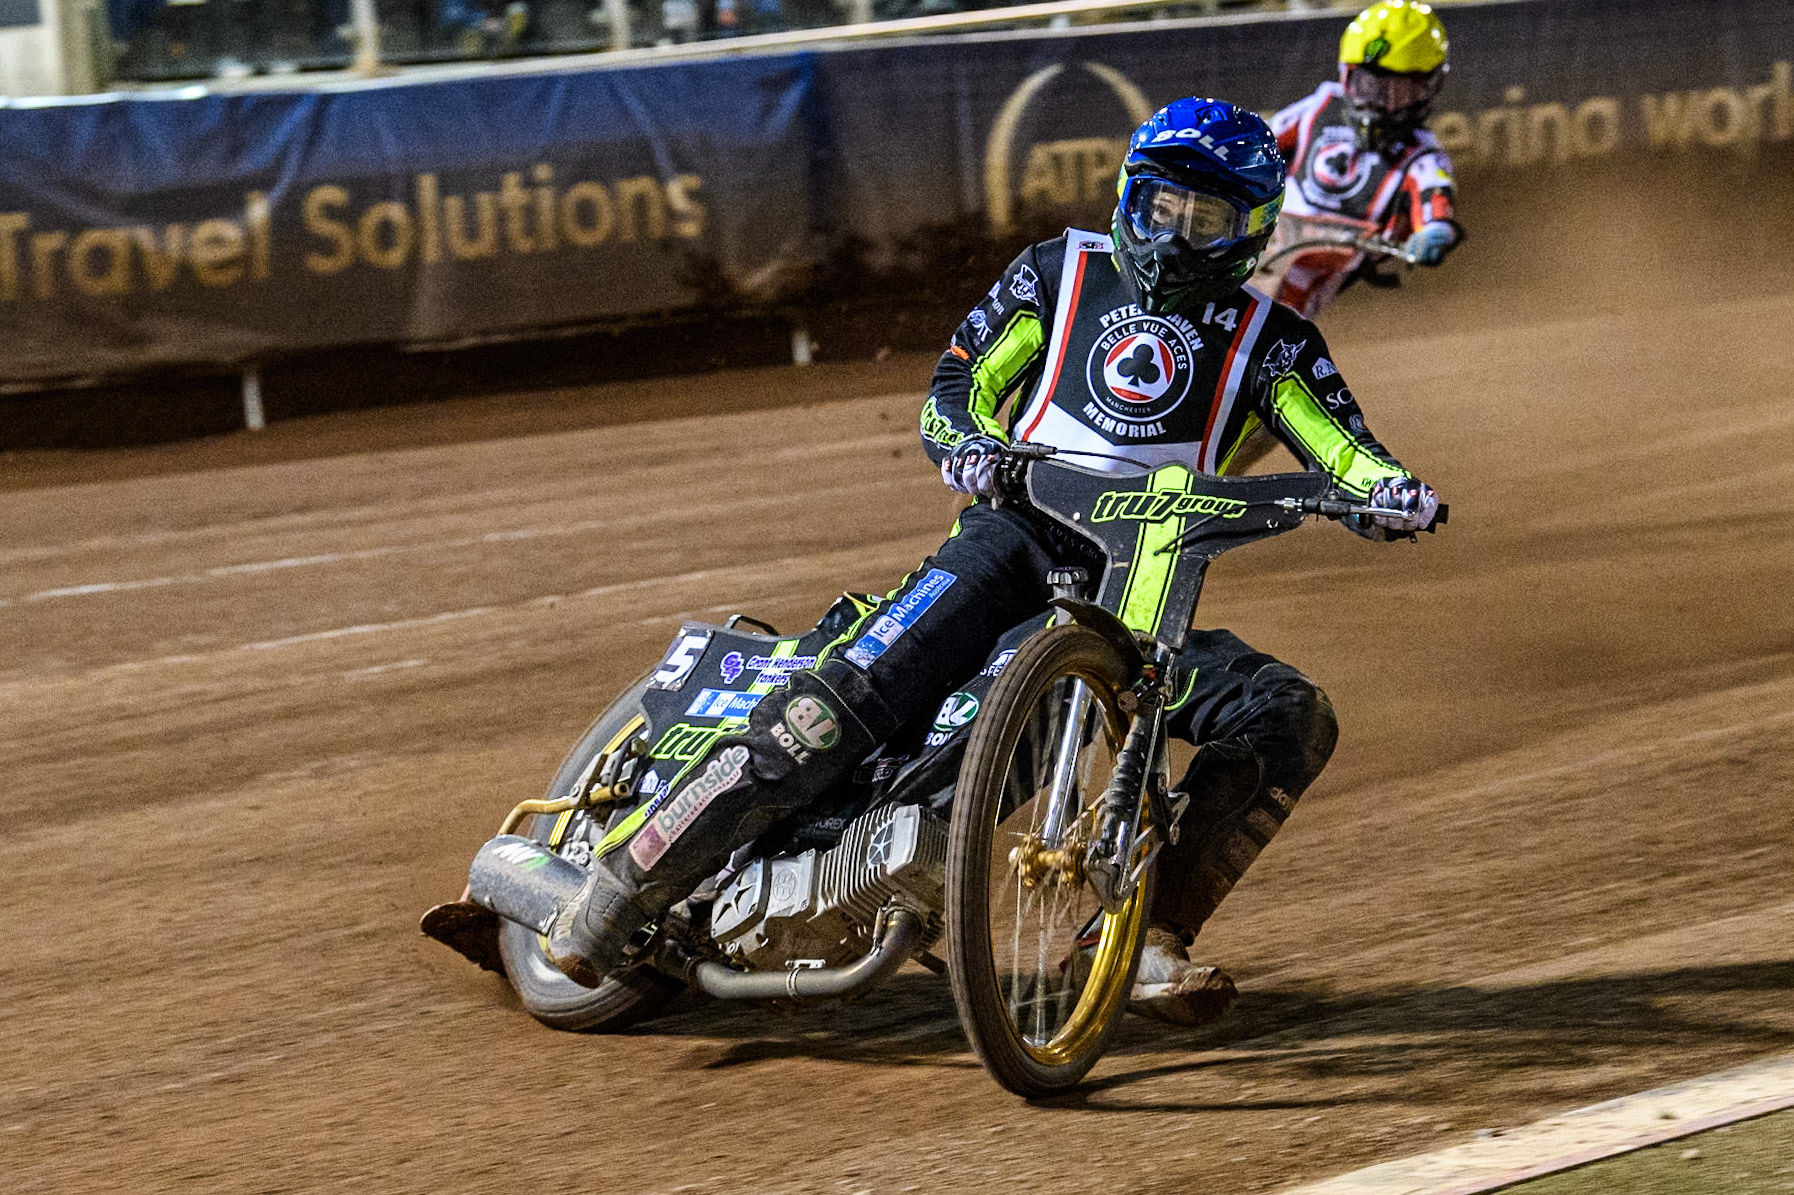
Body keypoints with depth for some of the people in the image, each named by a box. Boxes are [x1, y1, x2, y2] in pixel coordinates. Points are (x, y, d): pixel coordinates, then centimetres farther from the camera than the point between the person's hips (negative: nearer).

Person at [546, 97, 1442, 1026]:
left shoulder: (1266, 337, 15)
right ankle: (627, 885, -22)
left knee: (1292, 719, -22)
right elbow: (957, 385, 10)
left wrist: (1390, 491, -20)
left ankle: (1149, 934, -23)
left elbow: (1338, 441, 4)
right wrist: (972, 445, -14)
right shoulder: (1061, 273, 14)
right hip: (1019, 530, -2)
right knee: (849, 694, -25)